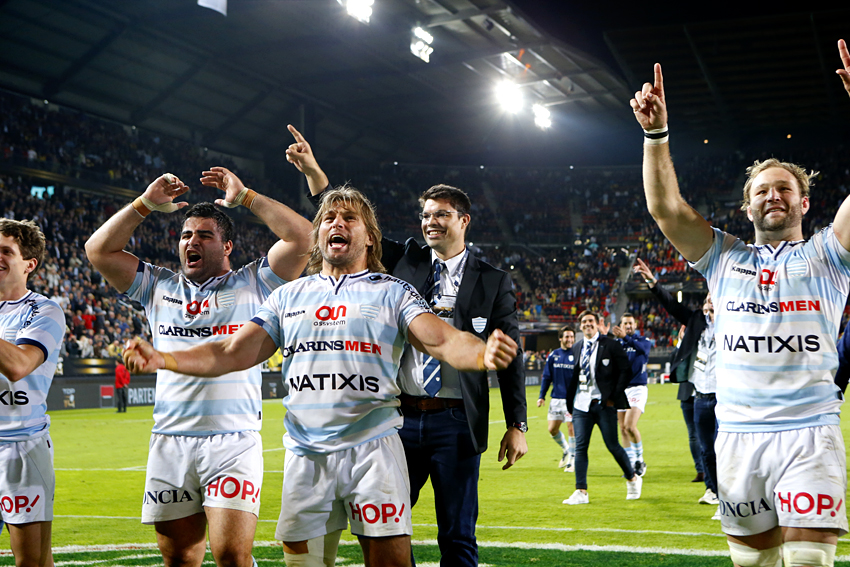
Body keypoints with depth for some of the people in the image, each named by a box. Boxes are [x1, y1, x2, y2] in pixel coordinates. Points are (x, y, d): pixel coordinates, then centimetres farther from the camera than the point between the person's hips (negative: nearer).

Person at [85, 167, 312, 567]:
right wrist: (146, 204, 10)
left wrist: (244, 197, 1)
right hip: (169, 442, 4)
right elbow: (99, 250, 14)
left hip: (233, 441, -4)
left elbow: (300, 236, -4)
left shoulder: (252, 285, 8)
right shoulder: (159, 287, 18)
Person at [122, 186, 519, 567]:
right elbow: (234, 354, 11)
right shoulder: (289, 296, 16)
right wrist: (162, 359, -3)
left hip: (372, 447, -3)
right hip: (305, 453, 3)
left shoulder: (393, 293, 7)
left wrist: (482, 354, -30)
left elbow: (442, 341, -7)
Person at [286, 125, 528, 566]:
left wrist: (517, 425, -3)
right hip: (400, 416, 3)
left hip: (455, 422, -2)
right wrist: (314, 173, -6)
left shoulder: (492, 282, 4)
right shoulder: (404, 261, 10)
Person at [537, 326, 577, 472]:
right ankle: (565, 450, 32)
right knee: (552, 429, 6)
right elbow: (546, 377, 11)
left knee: (572, 428, -6)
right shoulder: (553, 355, 6)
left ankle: (572, 459, 8)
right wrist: (541, 396, 7)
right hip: (556, 398, 4)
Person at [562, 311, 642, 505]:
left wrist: (614, 397, -9)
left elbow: (625, 370, -4)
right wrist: (569, 402, 11)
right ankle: (581, 492, 0)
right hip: (581, 404, 4)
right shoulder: (576, 348, 14)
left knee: (612, 445, -1)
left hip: (603, 403, -4)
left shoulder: (610, 345, -2)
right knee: (580, 447, -3)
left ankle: (632, 479, 23)